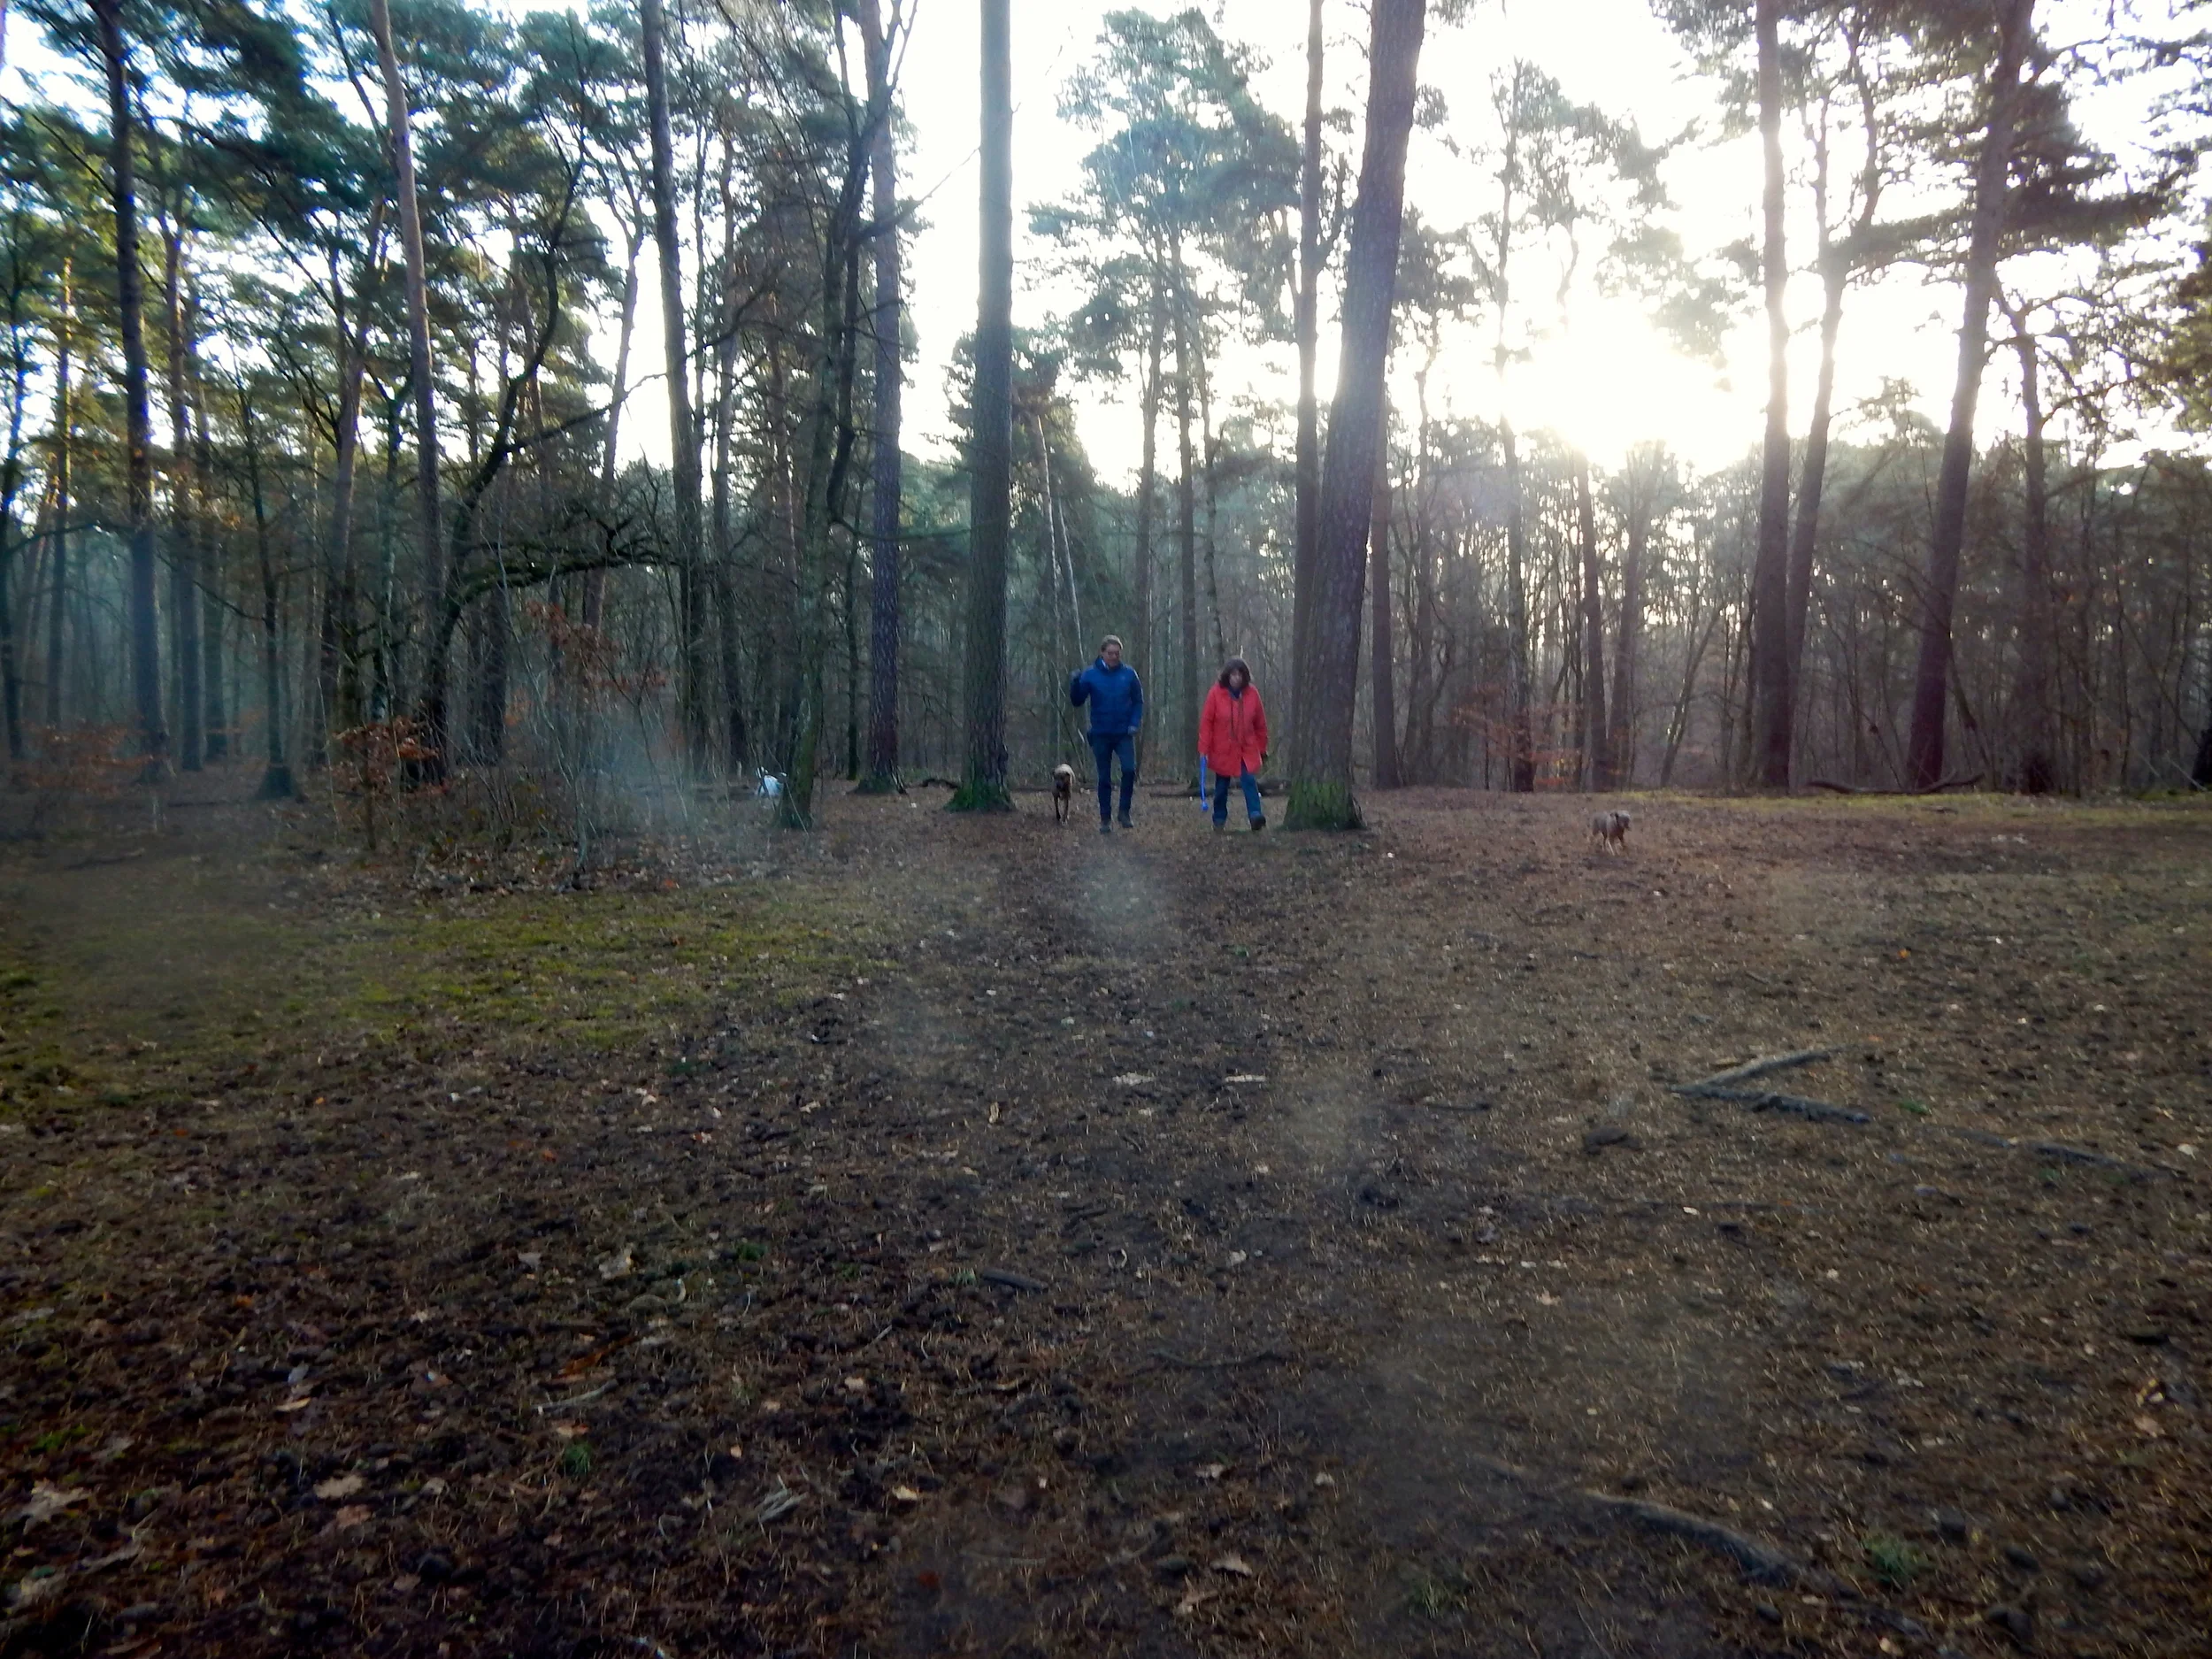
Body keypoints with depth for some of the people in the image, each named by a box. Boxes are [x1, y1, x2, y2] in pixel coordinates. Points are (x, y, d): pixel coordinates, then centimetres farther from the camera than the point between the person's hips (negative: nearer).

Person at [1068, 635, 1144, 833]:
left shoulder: (1129, 673, -2)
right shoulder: (1090, 674, -3)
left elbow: (1138, 701, 5)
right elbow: (1077, 701, -3)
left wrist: (1135, 723, -7)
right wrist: (1075, 682, -19)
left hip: (1124, 734, 0)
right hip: (1101, 734, 0)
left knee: (1129, 769, -19)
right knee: (1104, 778, 6)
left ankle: (1124, 812, -3)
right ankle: (1105, 819, 16)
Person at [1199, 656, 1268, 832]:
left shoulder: (1252, 693, -3)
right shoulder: (1216, 693, -10)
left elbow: (1260, 723, 5)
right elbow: (1206, 722, -7)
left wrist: (1262, 749, 8)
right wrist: (1204, 749, -9)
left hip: (1247, 750, 1)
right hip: (1222, 751, -1)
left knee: (1250, 780, -17)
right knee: (1221, 787, 9)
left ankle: (1255, 815, -24)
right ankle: (1219, 821, 21)